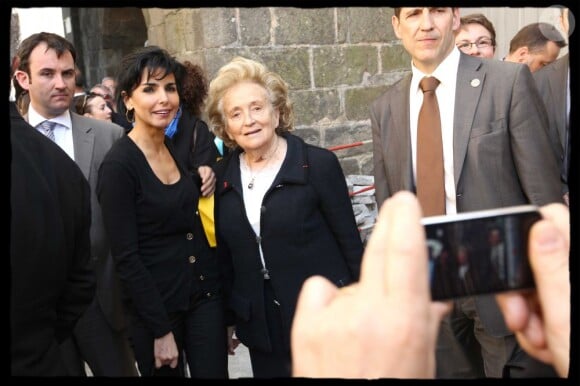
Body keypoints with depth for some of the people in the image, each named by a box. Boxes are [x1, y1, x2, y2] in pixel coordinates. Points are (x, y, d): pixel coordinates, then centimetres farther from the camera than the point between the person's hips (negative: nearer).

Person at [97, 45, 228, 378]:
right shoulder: (118, 164, -15)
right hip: (154, 303, -5)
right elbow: (127, 257, -16)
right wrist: (161, 329, -15)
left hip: (205, 291, 5)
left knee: (214, 372, 9)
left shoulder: (179, 148, 4)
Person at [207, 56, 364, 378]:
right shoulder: (222, 176, 1)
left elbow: (349, 241, -7)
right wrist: (228, 319, 12)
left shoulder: (319, 164, -11)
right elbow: (224, 254, 8)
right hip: (261, 325, 4)